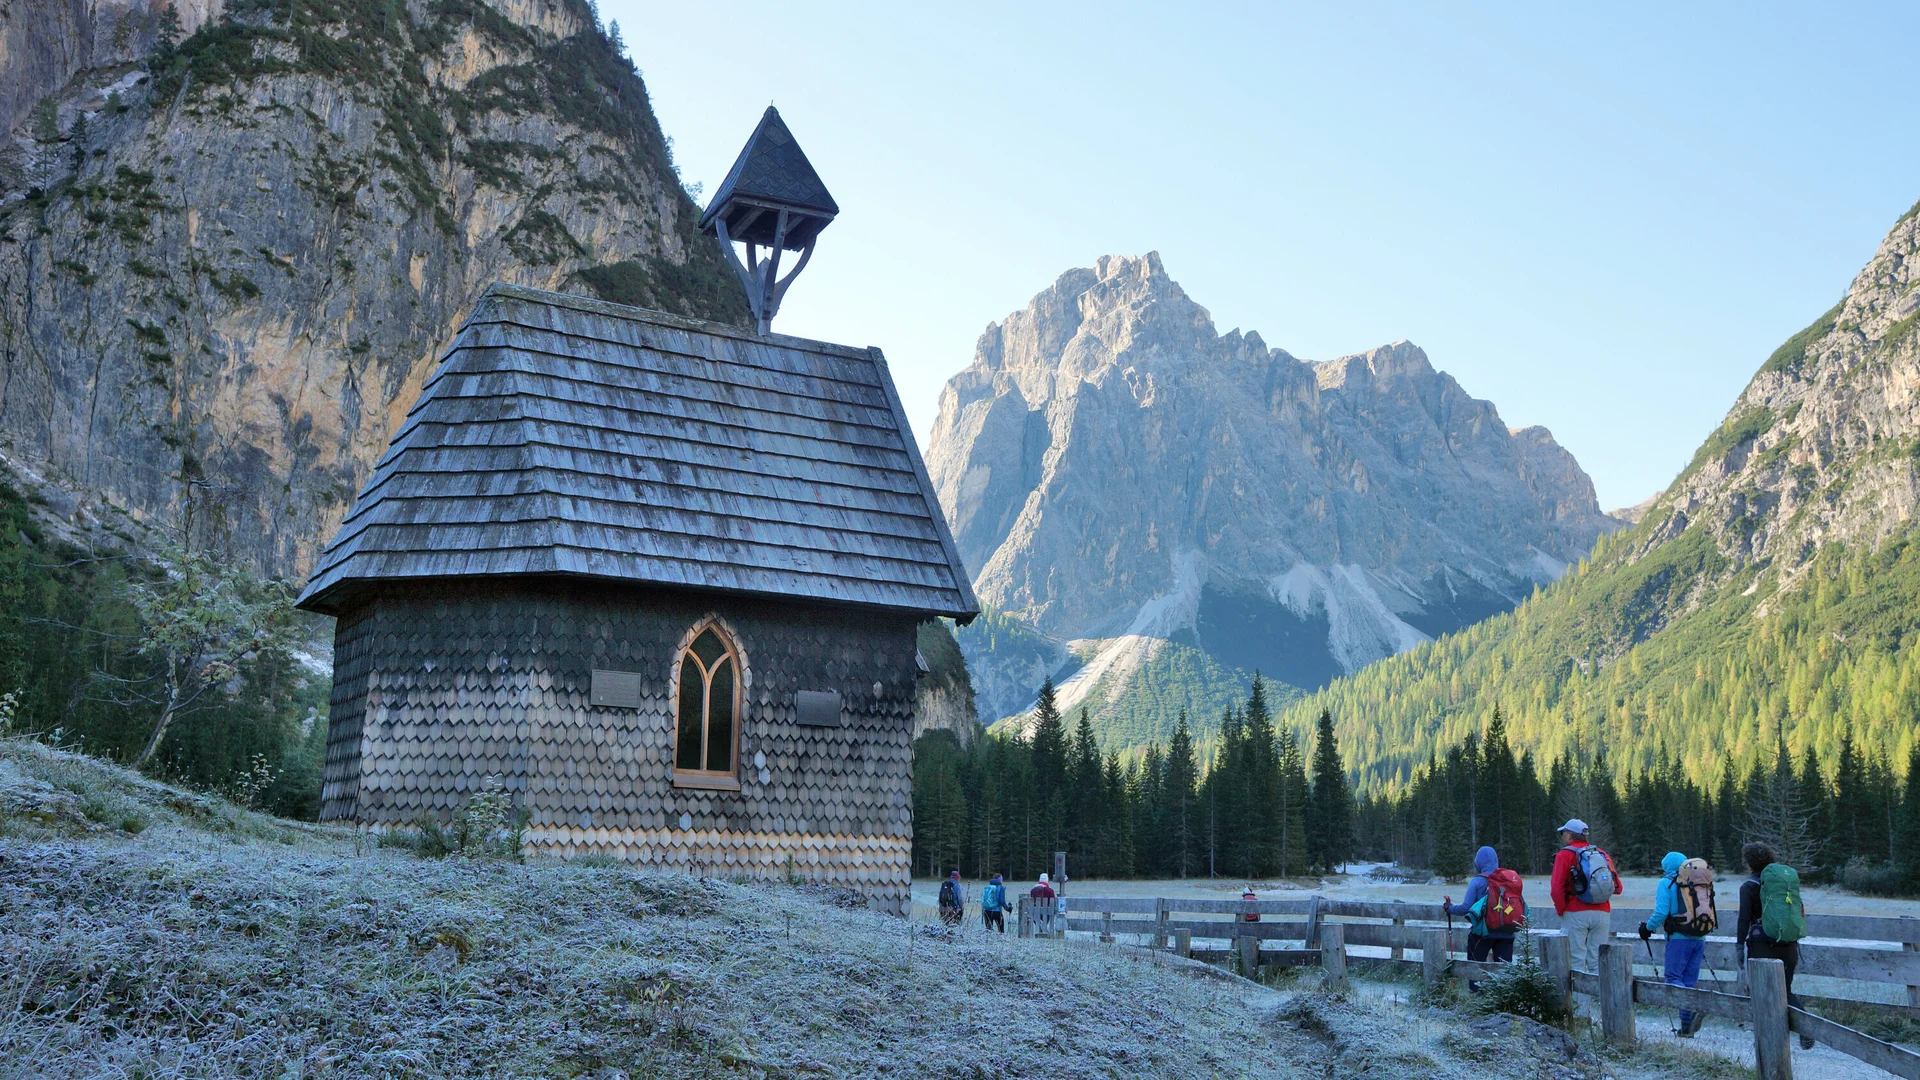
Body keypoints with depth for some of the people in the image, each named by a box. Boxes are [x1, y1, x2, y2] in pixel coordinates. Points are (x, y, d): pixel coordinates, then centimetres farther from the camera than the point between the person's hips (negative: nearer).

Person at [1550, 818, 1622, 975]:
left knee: (1577, 959, -3)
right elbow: (1618, 887, 11)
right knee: (1598, 960, 8)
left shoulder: (1565, 855, -2)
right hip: (1603, 913, 5)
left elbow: (1556, 889, -11)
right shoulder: (1602, 854, 13)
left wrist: (1560, 911, 1)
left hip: (1576, 913, -5)